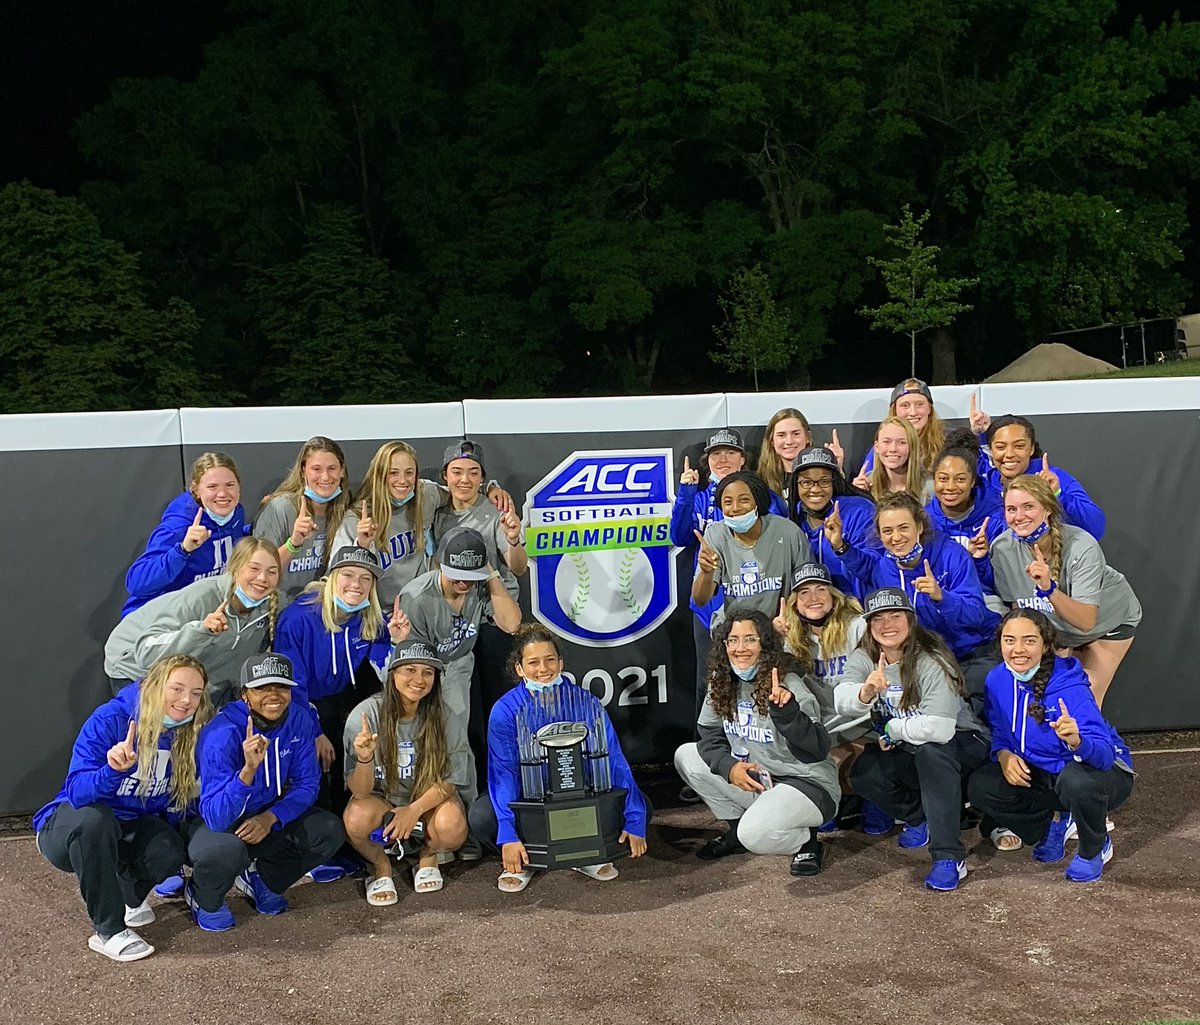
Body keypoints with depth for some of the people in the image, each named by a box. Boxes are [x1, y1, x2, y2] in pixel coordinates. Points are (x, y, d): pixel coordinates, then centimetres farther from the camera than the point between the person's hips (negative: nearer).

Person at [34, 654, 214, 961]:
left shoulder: (192, 734, -10)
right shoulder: (109, 720, -23)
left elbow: (177, 802, 3)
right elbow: (77, 792, -31)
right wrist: (113, 770, -49)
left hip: (132, 827, 3)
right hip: (70, 827, -3)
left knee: (169, 852, -29)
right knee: (94, 818, -38)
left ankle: (127, 894, 8)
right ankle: (108, 930, -23)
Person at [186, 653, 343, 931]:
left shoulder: (299, 721, -12)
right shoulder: (223, 734, -29)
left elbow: (306, 785, -4)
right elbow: (216, 817, -35)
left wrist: (270, 818, -22)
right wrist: (248, 769, -50)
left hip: (269, 817, 5)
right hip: (212, 822, -5)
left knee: (329, 831, -15)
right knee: (228, 850, -37)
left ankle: (259, 879, 11)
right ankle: (203, 898, 0)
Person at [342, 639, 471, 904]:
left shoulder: (444, 718, -15)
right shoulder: (365, 715, -20)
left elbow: (449, 781, -9)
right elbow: (360, 792, -19)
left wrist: (415, 810, -26)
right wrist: (364, 759, -41)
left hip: (430, 800, 1)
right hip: (381, 800, 0)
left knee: (452, 827, -32)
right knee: (357, 818, -34)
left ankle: (428, 857, 5)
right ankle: (381, 866, 0)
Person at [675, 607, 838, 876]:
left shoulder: (788, 684, -19)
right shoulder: (722, 683, -1)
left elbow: (817, 751, -28)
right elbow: (709, 734, 5)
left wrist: (786, 709, -43)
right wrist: (729, 766, -15)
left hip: (806, 782, -7)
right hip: (753, 778, 7)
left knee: (755, 835, -32)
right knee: (686, 755, -1)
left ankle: (807, 841, 2)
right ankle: (736, 828, 12)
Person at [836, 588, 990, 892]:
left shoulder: (932, 662, -23)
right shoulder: (864, 659, -6)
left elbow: (939, 728, -35)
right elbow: (842, 702, -25)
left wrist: (891, 730, -19)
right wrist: (865, 692, -47)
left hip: (960, 744, -5)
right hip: (908, 753, 5)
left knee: (930, 749, -37)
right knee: (863, 774, -22)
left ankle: (950, 857, -31)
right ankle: (918, 817, 9)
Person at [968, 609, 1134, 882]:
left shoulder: (1070, 688, -28)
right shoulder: (997, 679, -11)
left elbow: (1105, 754, -34)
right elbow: (998, 732, 5)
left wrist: (1077, 741, -56)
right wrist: (1004, 754, -17)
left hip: (1103, 771, -5)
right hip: (1041, 775, 5)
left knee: (1076, 781, -40)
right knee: (980, 787, -17)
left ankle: (1095, 849, -5)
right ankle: (1054, 822, 11)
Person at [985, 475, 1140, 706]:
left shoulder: (1082, 547, -36)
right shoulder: (1002, 548, -26)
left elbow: (1086, 621, -41)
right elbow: (1017, 607, -11)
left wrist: (1049, 588, -54)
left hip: (1109, 620, -3)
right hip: (1054, 626, 3)